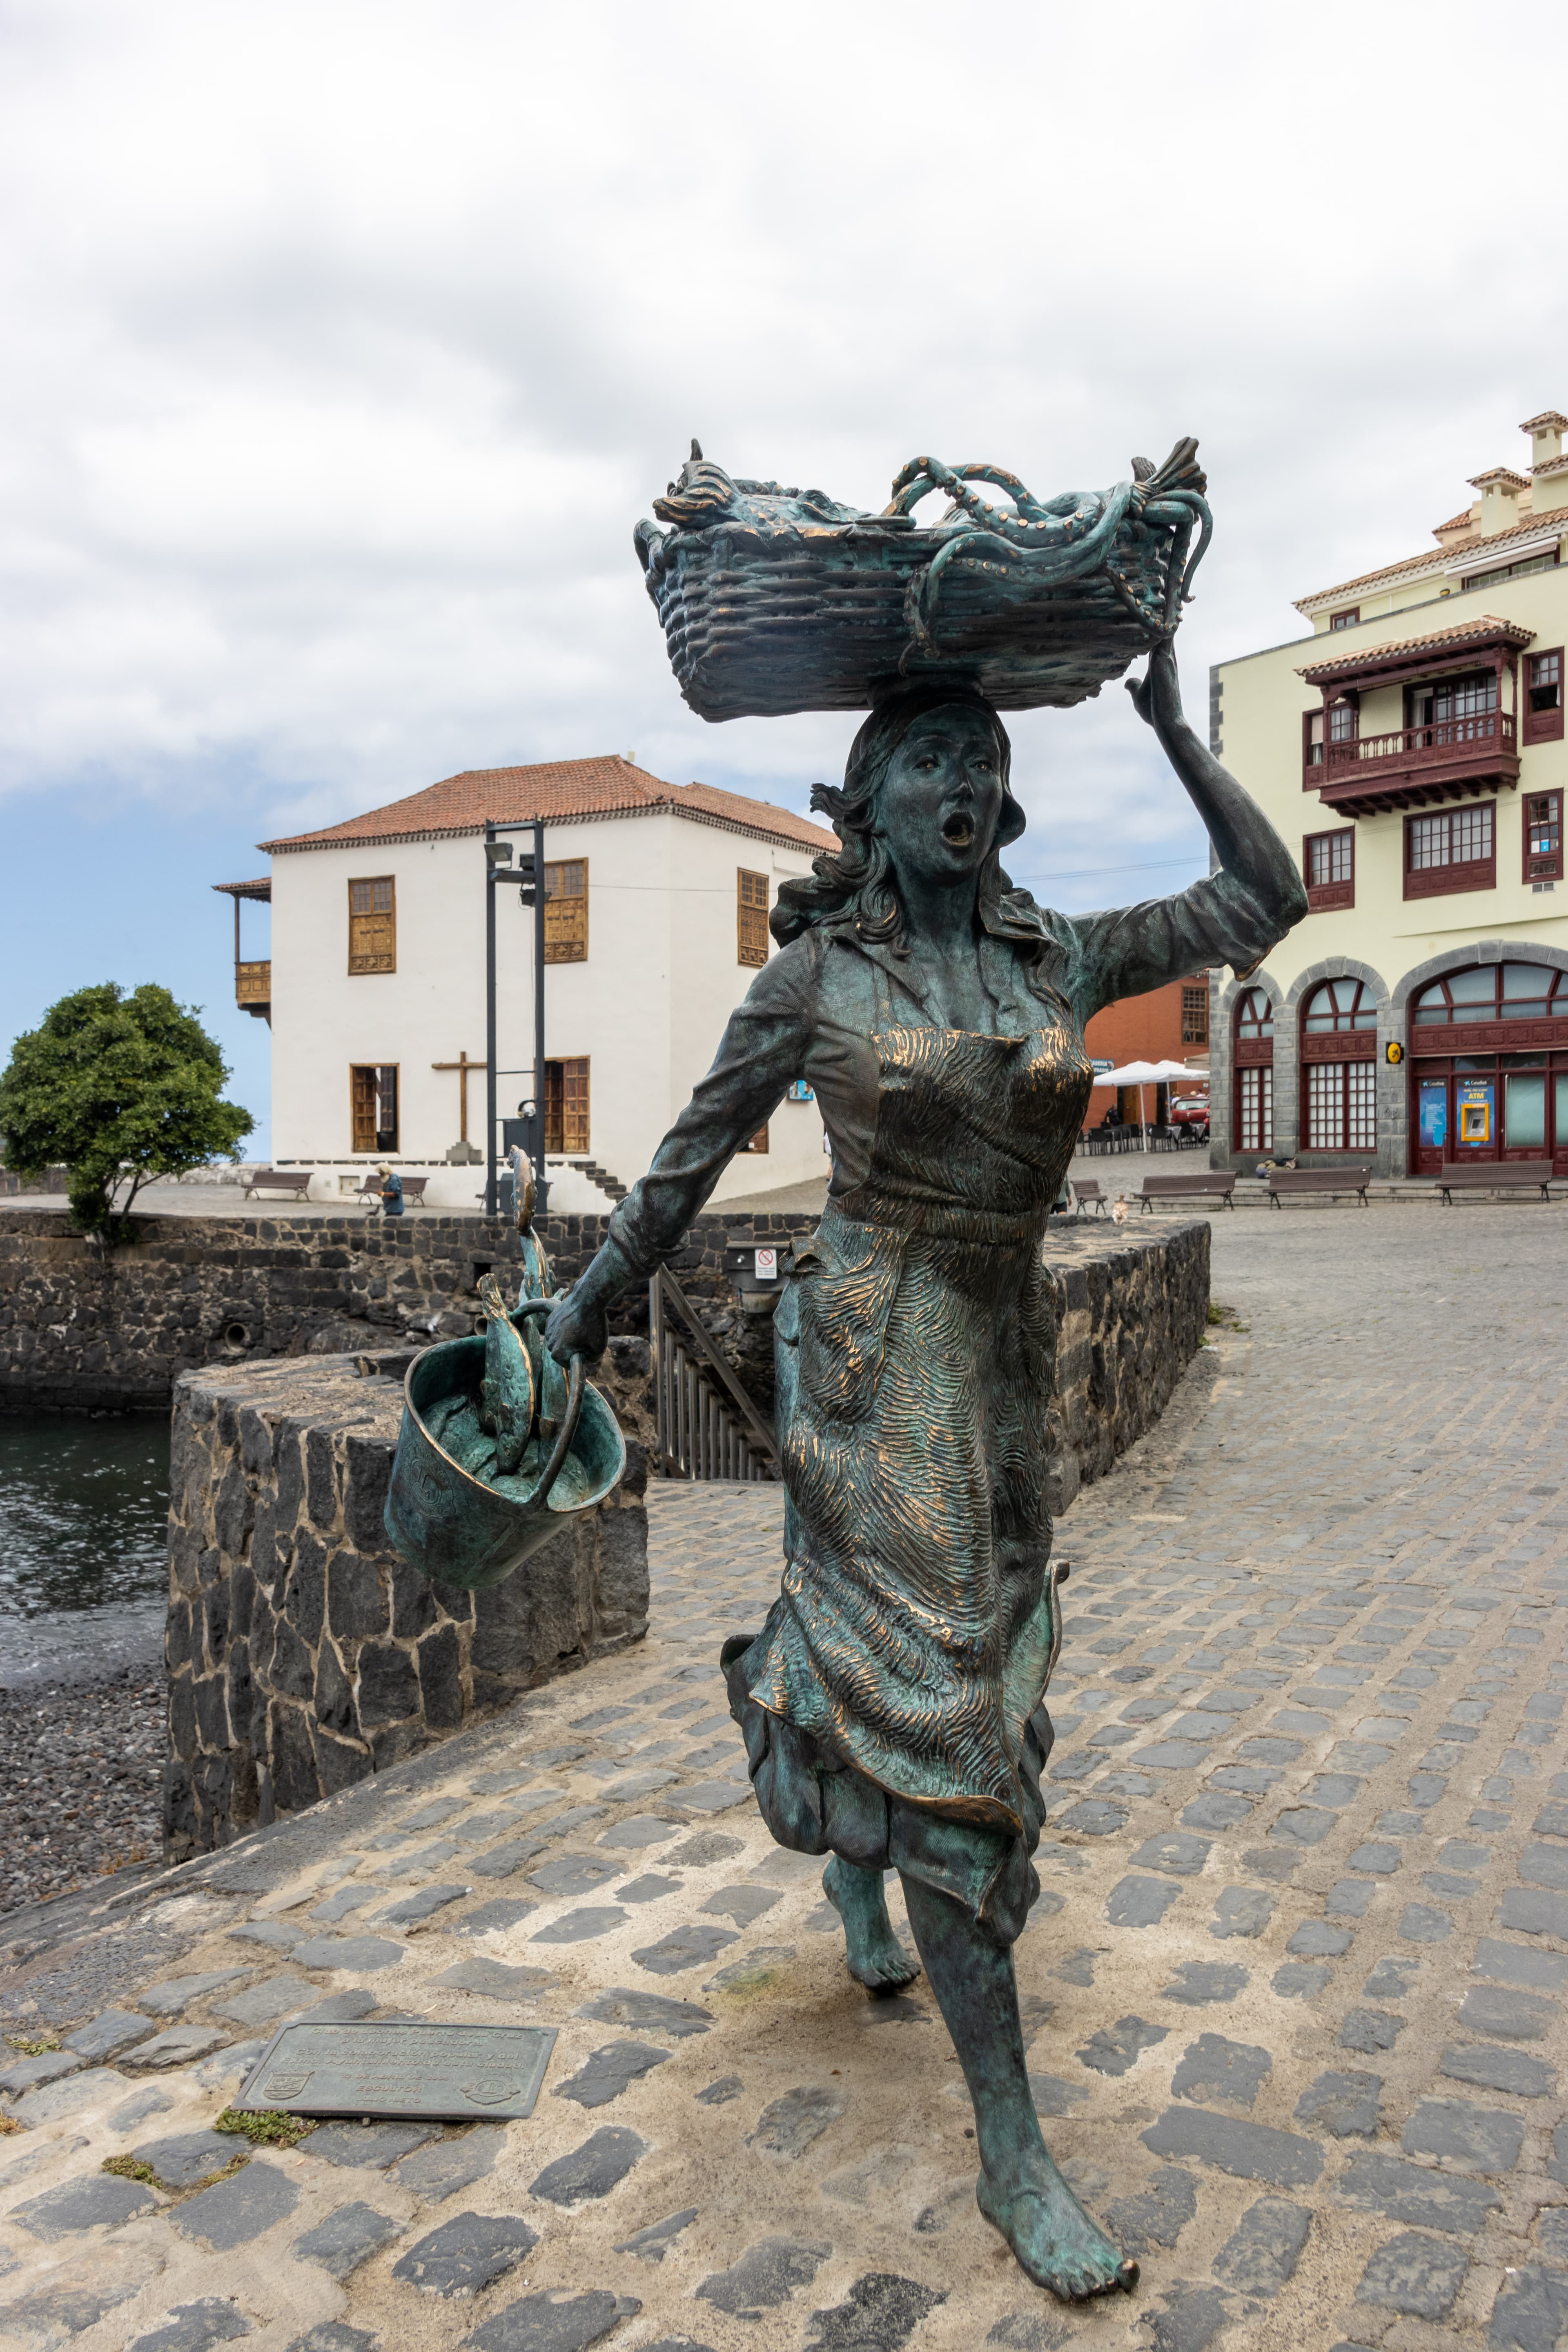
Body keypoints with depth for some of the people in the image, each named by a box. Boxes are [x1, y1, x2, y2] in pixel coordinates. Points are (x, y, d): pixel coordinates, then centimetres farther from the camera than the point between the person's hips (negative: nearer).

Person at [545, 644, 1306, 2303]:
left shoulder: (1060, 959, 5)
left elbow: (1262, 903, 8)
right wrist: (581, 1310, 4)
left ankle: (856, 1864, 53)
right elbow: (692, 1152, 1)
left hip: (1007, 1356, 5)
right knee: (925, 1690, -6)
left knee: (976, 1651, 18)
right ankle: (1011, 2146, 4)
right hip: (873, 1354, -5)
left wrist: (1170, 724, 10)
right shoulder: (816, 972, -5)